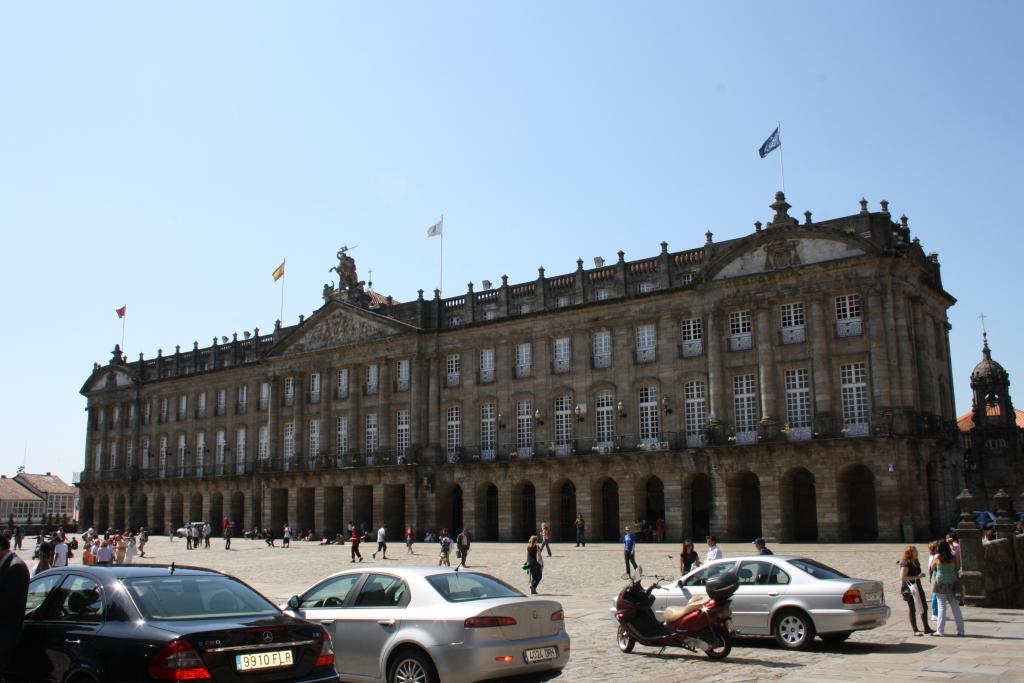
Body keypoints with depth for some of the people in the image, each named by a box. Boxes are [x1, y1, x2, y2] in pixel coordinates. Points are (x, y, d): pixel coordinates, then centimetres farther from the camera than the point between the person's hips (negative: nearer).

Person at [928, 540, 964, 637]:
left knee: (941, 607, 2)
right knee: (956, 608, 9)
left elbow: (932, 568, 6)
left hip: (940, 585, -2)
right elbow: (958, 568, 9)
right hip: (952, 585, 2)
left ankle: (940, 630, 1)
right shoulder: (953, 558, -4)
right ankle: (960, 630, 14)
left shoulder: (937, 557, -8)